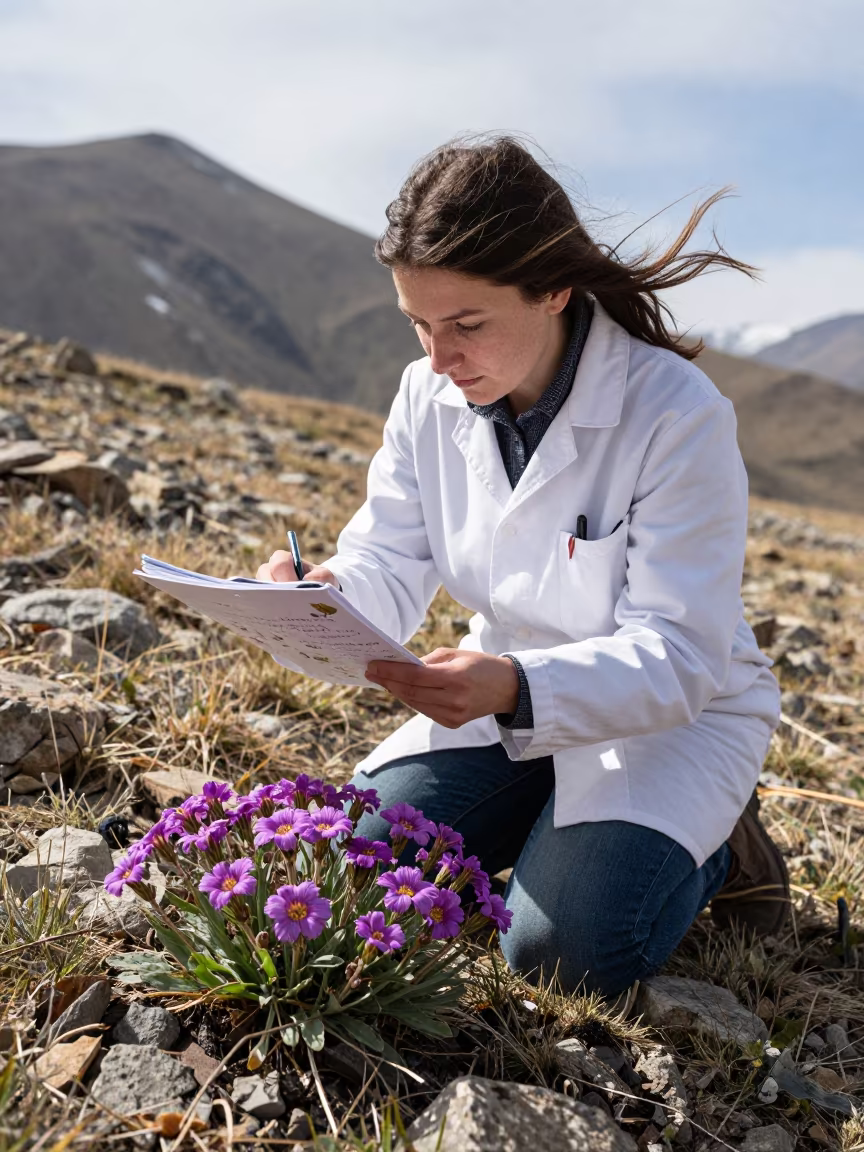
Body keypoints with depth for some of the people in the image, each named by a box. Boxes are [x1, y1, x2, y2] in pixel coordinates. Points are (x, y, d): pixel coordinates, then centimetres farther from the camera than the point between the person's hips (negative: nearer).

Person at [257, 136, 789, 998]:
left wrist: (518, 687, -46)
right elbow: (392, 568, -4)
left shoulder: (677, 415, -26)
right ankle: (549, 816, 17)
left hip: (677, 711, -4)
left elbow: (676, 656, -27)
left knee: (563, 949, -21)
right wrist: (323, 595, -29)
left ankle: (710, 847, 11)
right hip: (508, 693, 5)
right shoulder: (428, 395, -9)